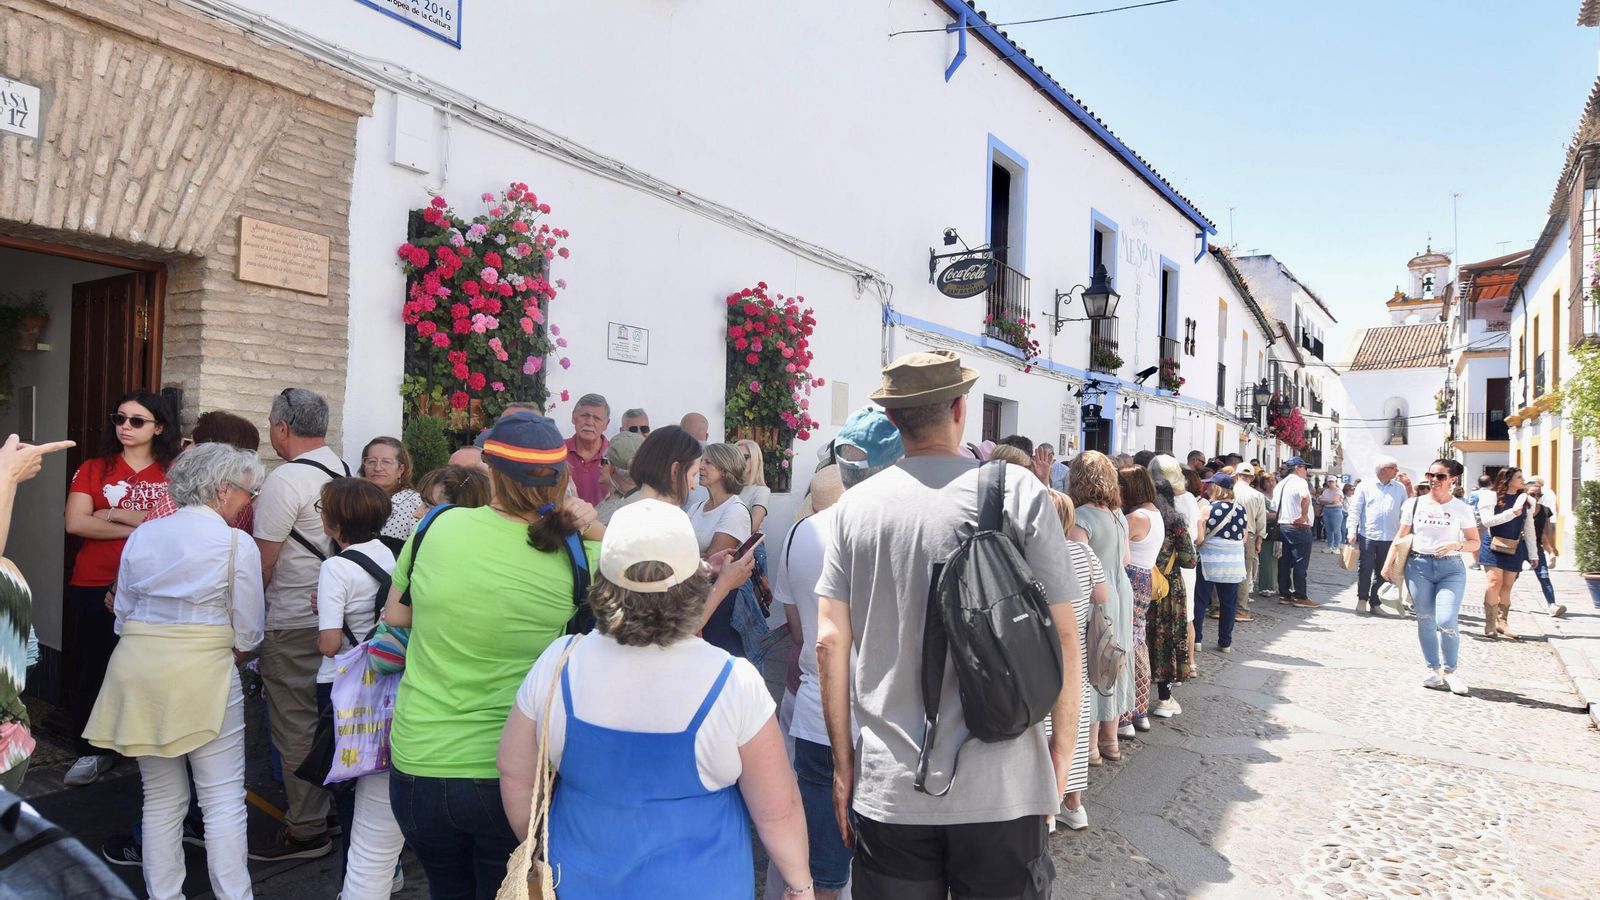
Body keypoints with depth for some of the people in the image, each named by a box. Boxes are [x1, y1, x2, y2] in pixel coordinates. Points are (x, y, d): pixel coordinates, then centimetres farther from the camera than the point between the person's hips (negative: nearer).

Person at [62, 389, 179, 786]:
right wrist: (144, 526, -12)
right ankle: (93, 752, 22)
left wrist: (114, 514, -9)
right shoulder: (93, 470, 6)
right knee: (90, 670, 7)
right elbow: (76, 523, -7)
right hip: (93, 588, 2)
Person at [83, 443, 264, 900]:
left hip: (139, 672, 6)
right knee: (224, 801, 0)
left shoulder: (141, 536, 9)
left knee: (162, 800, 15)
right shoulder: (236, 543, -8)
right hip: (203, 674, -6)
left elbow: (123, 615, 13)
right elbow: (247, 632, -6)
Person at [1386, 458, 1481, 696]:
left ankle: (1450, 671, 10)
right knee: (1425, 621, 5)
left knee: (1446, 622, -12)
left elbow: (1475, 543, 5)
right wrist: (1388, 564, 4)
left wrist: (1456, 545, -15)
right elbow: (1401, 537, 10)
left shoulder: (1461, 509, 2)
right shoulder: (1414, 504, 5)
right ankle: (1433, 670, 17)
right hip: (1418, 565, 2)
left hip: (1450, 568, -2)